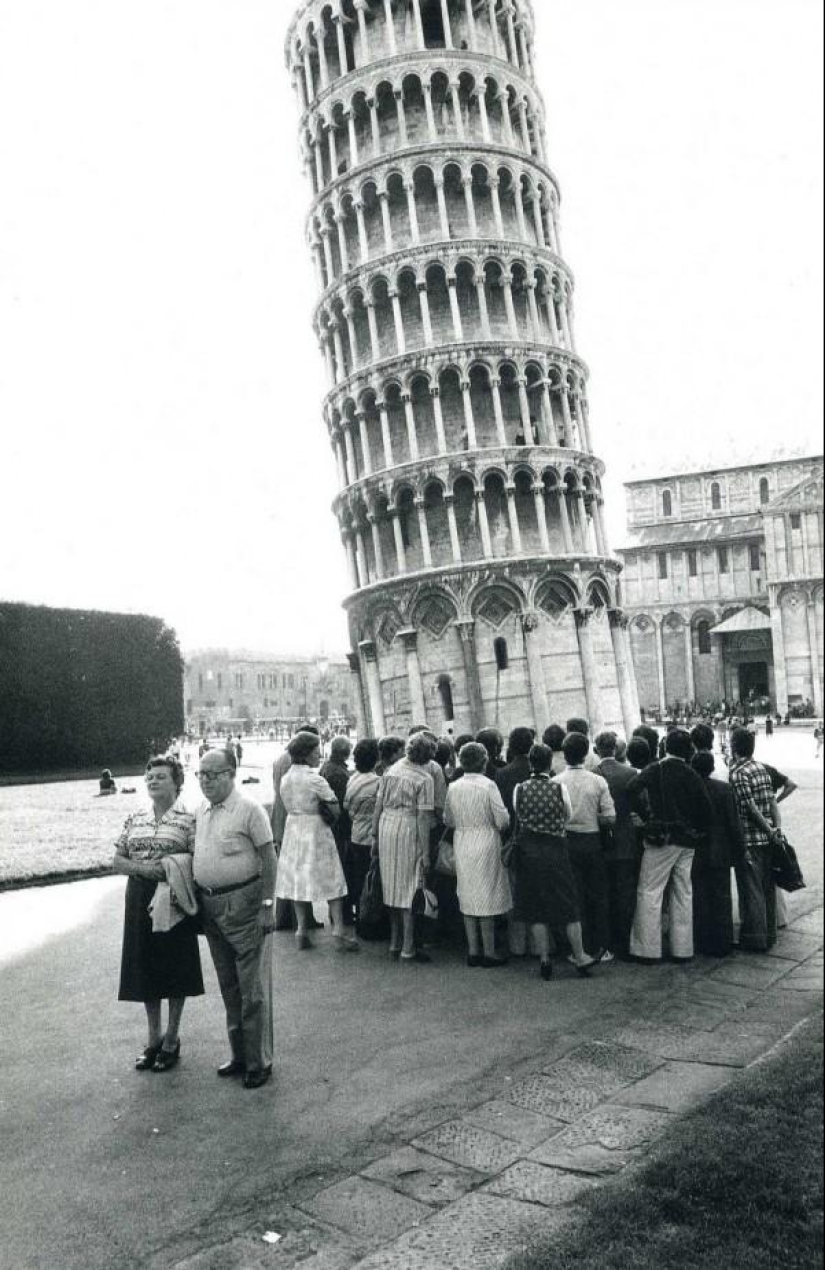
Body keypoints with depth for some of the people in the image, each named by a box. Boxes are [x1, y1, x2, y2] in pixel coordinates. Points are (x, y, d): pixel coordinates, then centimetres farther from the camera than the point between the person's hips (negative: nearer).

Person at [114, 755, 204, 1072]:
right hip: (140, 901, 5)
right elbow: (117, 861, 5)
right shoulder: (134, 820, 7)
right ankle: (154, 1037, 28)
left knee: (175, 969, 6)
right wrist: (143, 868, -13)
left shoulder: (188, 820, -8)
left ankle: (171, 1039, 23)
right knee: (145, 969, 12)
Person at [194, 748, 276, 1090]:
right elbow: (196, 857, 16)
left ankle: (259, 1061, 13)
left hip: (243, 902, -7)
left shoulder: (249, 809, -11)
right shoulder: (200, 812, 9)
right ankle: (239, 1055, 30)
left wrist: (267, 905, -15)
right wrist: (197, 901, 11)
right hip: (210, 905, 7)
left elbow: (268, 858, -12)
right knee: (228, 987, 17)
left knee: (253, 988, 1)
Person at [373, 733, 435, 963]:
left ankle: (395, 943, 26)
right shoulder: (424, 778, -9)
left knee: (392, 886, 15)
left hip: (386, 826, 6)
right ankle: (408, 949, 6)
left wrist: (375, 833, 17)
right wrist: (425, 851, -9)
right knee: (410, 890, 2)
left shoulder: (391, 770, 8)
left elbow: (379, 804, 10)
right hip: (409, 831, -6)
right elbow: (423, 816, -12)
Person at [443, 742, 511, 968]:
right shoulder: (488, 785, -13)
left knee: (468, 897, 12)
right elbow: (502, 820, -12)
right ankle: (489, 952, 8)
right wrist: (495, 825, 9)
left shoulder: (453, 787, 0)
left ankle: (473, 951, 17)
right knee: (487, 897, 3)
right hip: (485, 845, -4)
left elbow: (447, 820, 10)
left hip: (462, 846, 4)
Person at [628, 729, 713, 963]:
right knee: (683, 894, 12)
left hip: (660, 840, -4)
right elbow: (707, 810, 1)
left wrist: (647, 816, -10)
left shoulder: (655, 769, -5)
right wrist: (697, 832, 14)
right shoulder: (693, 777, 3)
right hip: (686, 842, 4)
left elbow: (634, 789, -20)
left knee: (649, 892, 1)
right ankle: (682, 949, 17)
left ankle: (647, 948, 2)